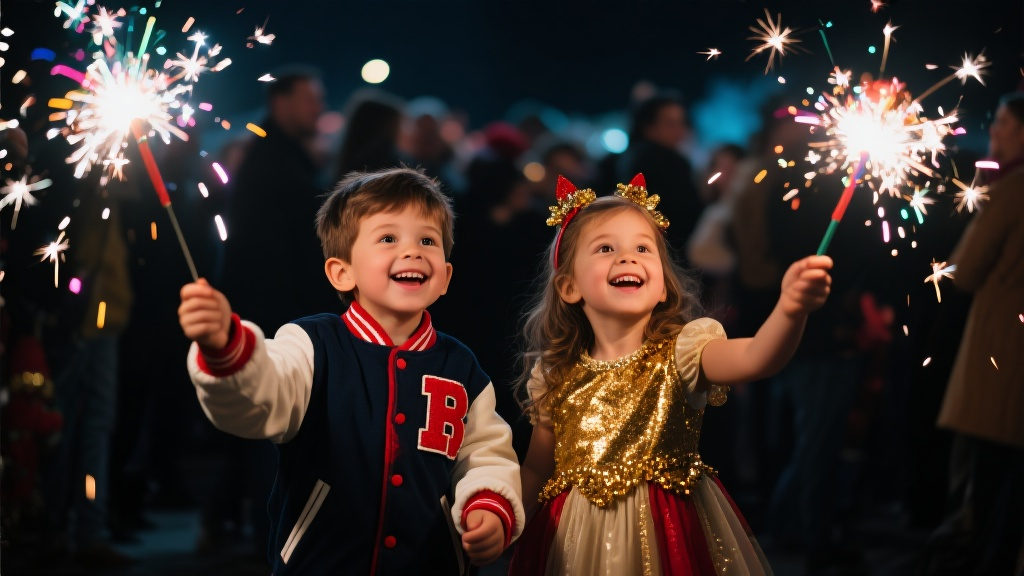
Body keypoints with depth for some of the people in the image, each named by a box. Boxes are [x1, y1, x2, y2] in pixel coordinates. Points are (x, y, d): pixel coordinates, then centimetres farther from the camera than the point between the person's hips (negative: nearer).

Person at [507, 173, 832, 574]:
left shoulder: (681, 351, -10)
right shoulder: (555, 378, -1)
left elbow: (754, 358, -32)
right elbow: (536, 471, 11)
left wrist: (791, 310, -52)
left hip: (673, 533, -2)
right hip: (580, 538, 2)